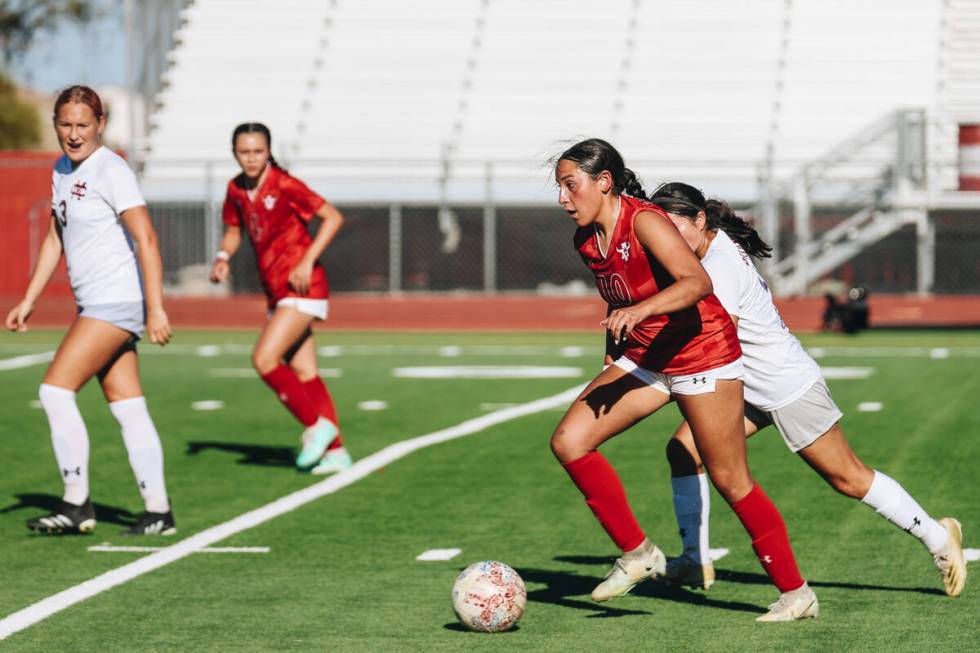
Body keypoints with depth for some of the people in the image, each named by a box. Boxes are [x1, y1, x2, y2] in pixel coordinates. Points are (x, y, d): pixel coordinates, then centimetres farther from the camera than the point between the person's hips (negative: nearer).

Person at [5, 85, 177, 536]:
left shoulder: (110, 171, -13)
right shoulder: (62, 171, 14)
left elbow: (146, 238, -18)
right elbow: (55, 239, 22)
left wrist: (156, 308, -23)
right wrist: (28, 301, 18)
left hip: (117, 302, -9)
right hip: (96, 306, 9)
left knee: (55, 390, -12)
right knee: (128, 409, 6)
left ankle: (76, 506, -8)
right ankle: (158, 511, 7)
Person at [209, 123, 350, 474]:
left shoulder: (284, 185, -15)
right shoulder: (236, 190, 6)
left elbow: (333, 217, -14)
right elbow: (233, 230, 21)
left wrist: (307, 262, -20)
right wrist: (223, 257, 0)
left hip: (301, 287, -8)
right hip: (277, 292, 8)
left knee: (264, 359, -16)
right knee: (303, 373, 7)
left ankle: (316, 426, -4)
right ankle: (335, 452, 11)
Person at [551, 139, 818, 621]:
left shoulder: (644, 221, -22)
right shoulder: (586, 242, 2)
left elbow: (697, 283, -35)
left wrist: (639, 310, -49)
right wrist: (614, 354, 26)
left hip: (701, 355, -8)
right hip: (643, 359, 8)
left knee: (730, 480, -2)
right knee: (568, 440, -9)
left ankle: (796, 592, 12)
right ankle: (636, 553, 1)